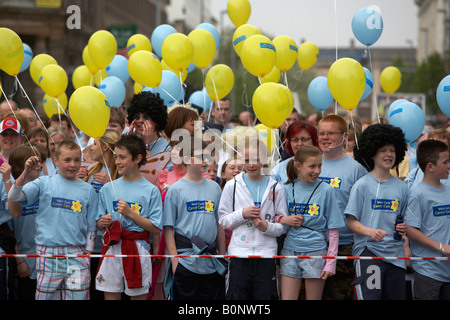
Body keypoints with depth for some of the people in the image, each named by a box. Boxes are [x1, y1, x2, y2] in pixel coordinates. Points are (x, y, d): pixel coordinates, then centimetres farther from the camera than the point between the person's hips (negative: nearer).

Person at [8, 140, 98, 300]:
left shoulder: (88, 190, 9)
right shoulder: (44, 183, 4)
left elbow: (91, 227, 12)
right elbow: (14, 197, -7)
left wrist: (88, 254, 5)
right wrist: (27, 172, -18)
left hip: (77, 255, 1)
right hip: (48, 253, -1)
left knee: (78, 295, -1)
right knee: (46, 295, 1)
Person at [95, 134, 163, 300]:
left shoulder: (150, 190, -1)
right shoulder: (108, 189, 9)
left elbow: (156, 228, -6)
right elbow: (98, 222, 13)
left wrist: (130, 213, -12)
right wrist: (103, 222, -9)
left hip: (139, 250, -2)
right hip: (112, 250, 3)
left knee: (139, 295, 2)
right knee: (111, 295, 4)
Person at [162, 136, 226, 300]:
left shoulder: (214, 188, 10)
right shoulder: (176, 189, -2)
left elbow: (219, 224, 14)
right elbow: (168, 228, -4)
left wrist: (222, 255, 11)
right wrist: (174, 258, -9)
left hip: (212, 261, 4)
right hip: (185, 260, -4)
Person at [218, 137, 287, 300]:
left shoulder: (276, 188, 8)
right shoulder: (232, 186, 7)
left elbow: (283, 225, 8)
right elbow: (223, 220, 6)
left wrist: (267, 227, -12)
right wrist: (243, 214, -10)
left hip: (266, 254, 1)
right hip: (239, 252, 0)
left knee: (266, 296, 1)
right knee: (237, 296, -1)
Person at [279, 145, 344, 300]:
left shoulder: (326, 190, 0)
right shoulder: (287, 189, 6)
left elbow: (333, 230, -1)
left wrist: (331, 262, -6)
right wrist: (284, 220, -9)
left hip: (316, 252, -2)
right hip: (290, 251, 2)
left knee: (314, 298, 3)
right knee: (287, 298, -1)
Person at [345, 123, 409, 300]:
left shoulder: (401, 187, 12)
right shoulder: (362, 185, -1)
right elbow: (351, 222, -5)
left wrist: (403, 227, 0)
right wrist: (370, 232, -22)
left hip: (395, 254, 5)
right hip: (368, 251, -5)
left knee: (396, 296, 5)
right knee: (368, 296, -15)